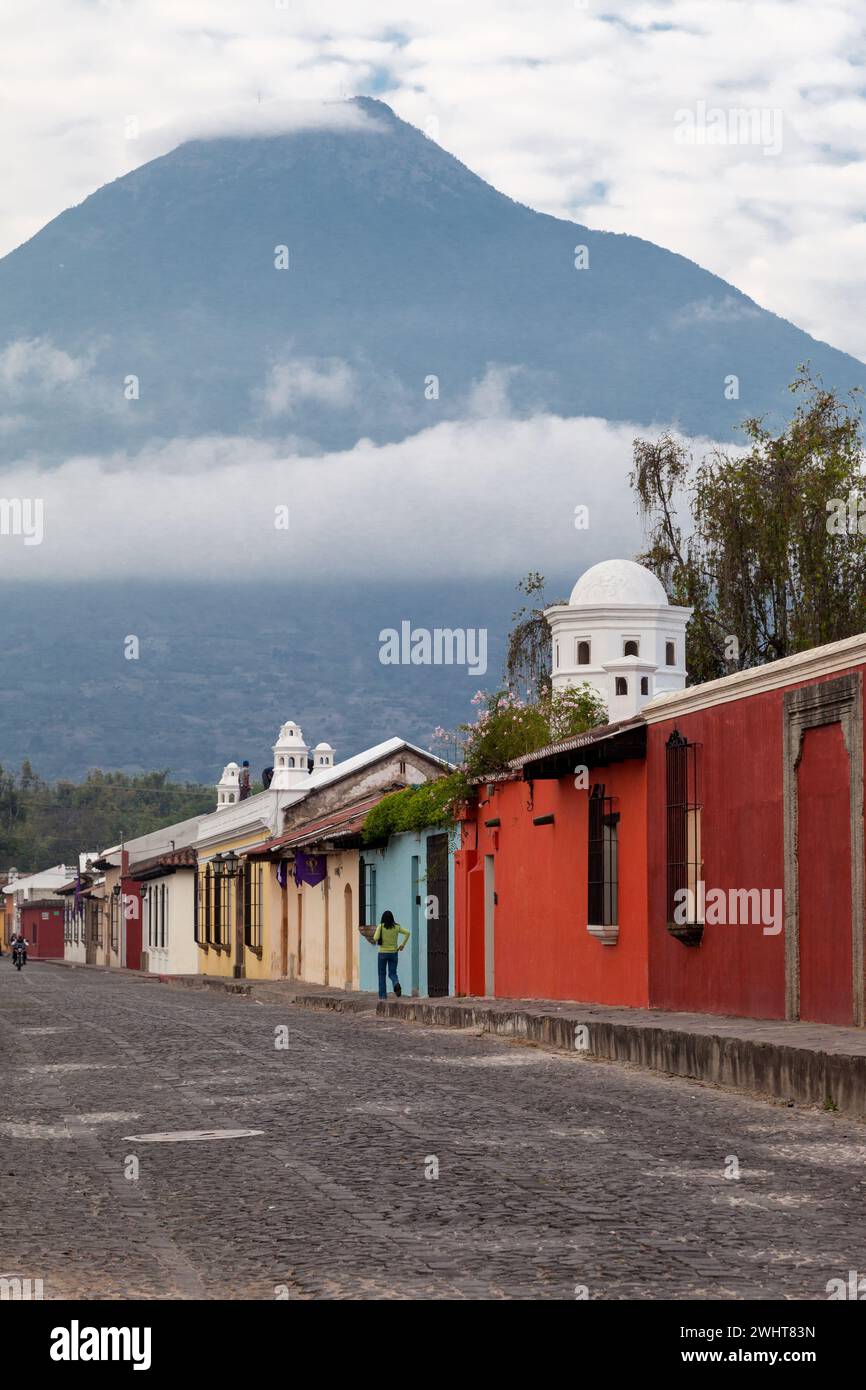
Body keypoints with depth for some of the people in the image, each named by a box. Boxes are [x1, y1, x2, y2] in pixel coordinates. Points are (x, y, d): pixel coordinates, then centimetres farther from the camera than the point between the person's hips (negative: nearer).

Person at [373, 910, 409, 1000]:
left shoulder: (381, 926, -8)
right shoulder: (396, 927, 2)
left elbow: (375, 938, -18)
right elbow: (407, 933, -4)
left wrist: (375, 942, 5)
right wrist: (402, 944, 1)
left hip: (383, 953, -2)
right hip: (393, 953, 2)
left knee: (382, 974, 10)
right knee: (392, 973, 8)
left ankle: (382, 995, 9)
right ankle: (396, 984, -25)